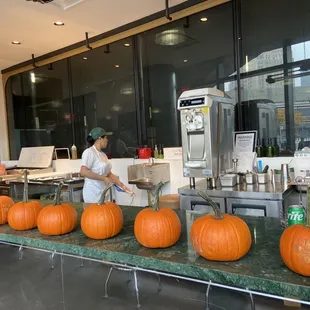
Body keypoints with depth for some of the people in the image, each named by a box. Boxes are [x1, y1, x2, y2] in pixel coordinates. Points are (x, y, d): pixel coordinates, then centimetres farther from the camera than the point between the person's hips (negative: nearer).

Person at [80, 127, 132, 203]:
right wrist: (103, 178, -22)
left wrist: (122, 185, 10)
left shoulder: (103, 154, 11)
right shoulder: (89, 152, -13)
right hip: (93, 193, -8)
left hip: (104, 193, 8)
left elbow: (109, 174, 15)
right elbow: (83, 171, -25)